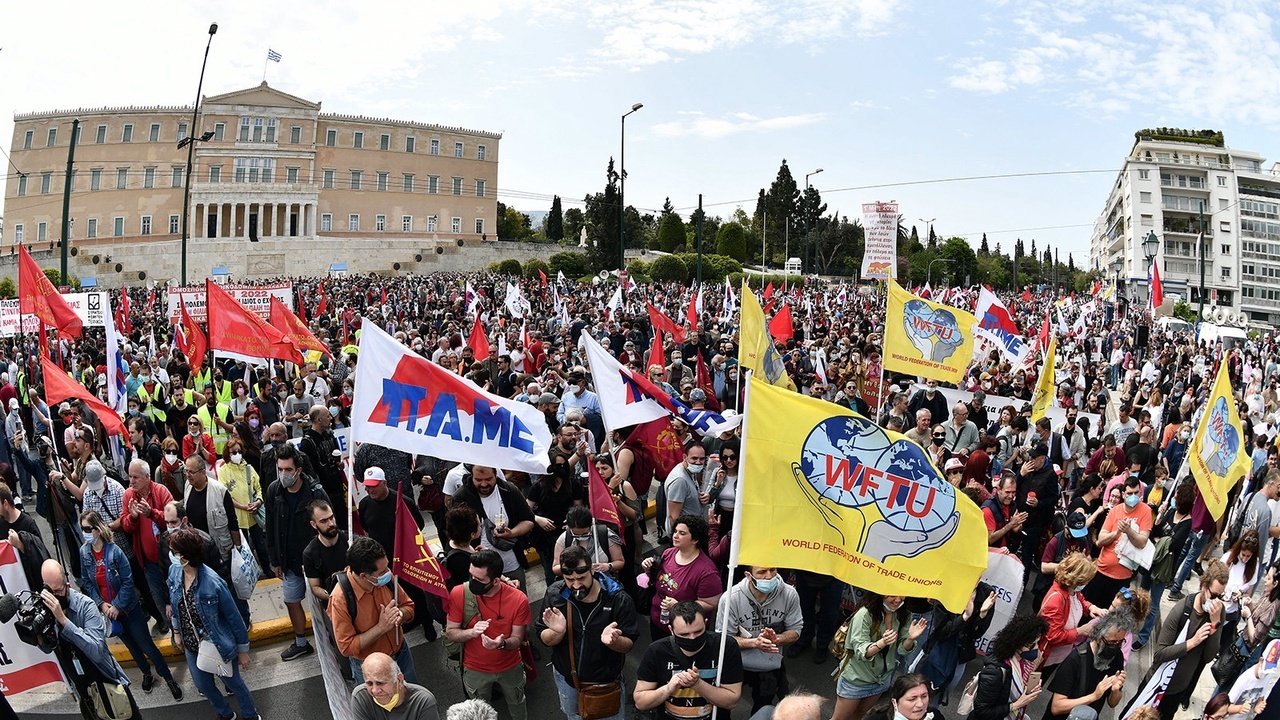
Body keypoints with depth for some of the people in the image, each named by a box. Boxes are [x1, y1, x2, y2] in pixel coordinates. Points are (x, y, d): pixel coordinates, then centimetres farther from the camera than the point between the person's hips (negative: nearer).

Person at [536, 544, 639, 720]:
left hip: (607, 682, -2)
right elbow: (545, 640, -8)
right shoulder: (554, 594, -16)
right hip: (567, 679, 2)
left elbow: (628, 644, -17)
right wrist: (558, 632, -31)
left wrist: (614, 641, -39)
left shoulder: (618, 599, -23)